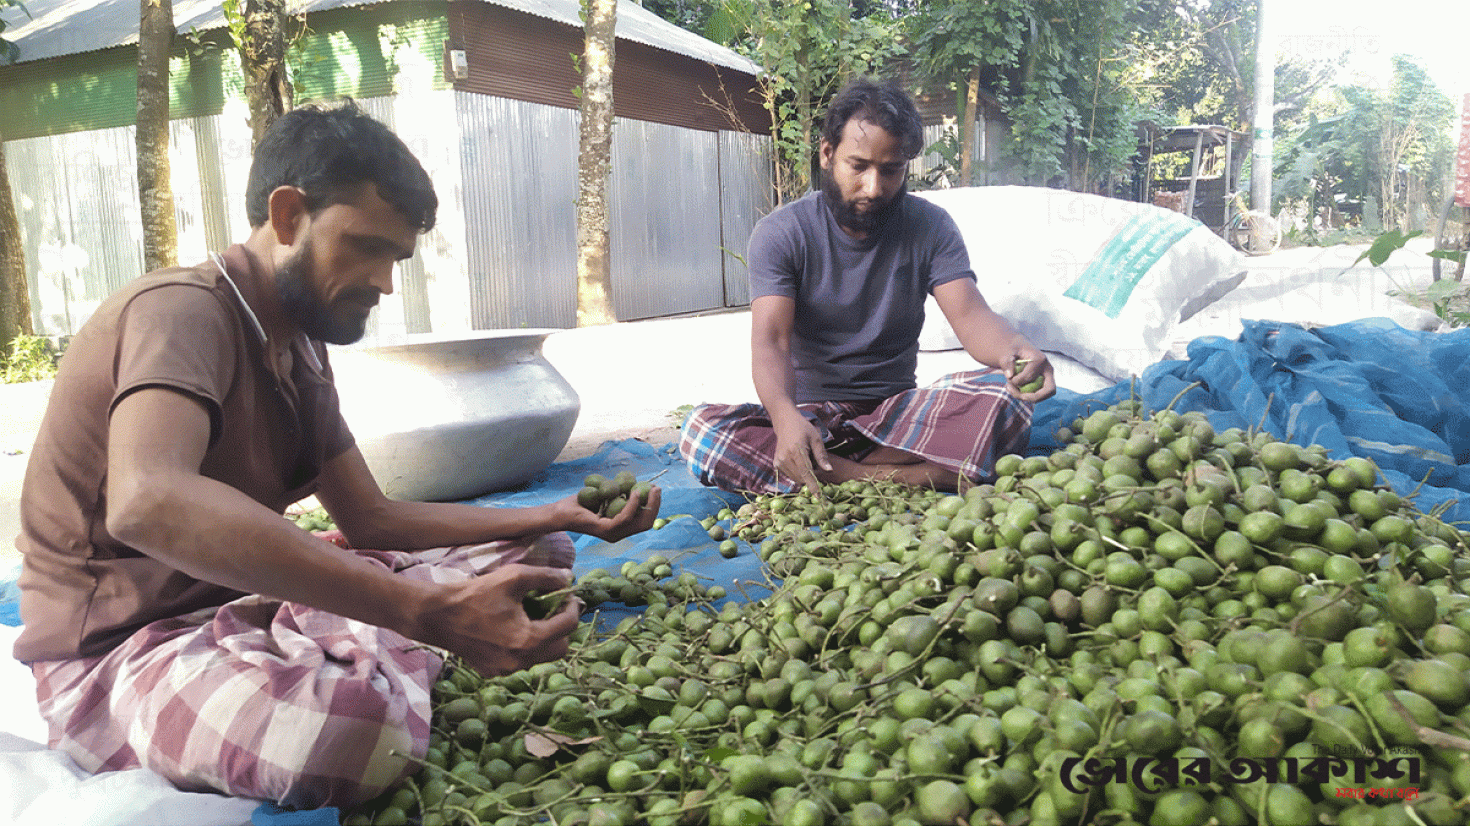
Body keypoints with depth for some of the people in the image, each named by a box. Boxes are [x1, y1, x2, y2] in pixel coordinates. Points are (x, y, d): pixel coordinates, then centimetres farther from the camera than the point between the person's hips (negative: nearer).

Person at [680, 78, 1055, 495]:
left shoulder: (929, 227, 2)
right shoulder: (779, 234, -6)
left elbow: (971, 316, -10)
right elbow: (770, 339, -18)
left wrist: (1014, 349, -36)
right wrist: (785, 417, -41)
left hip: (898, 412, 1)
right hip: (809, 412, -1)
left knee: (1005, 396, -27)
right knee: (700, 430, -31)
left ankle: (839, 472, -27)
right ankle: (895, 478, -32)